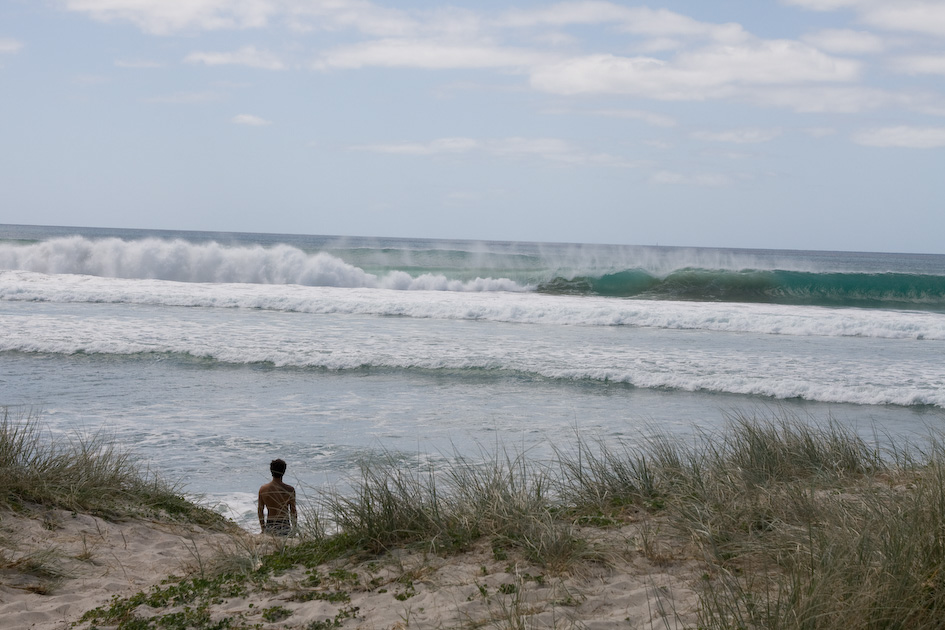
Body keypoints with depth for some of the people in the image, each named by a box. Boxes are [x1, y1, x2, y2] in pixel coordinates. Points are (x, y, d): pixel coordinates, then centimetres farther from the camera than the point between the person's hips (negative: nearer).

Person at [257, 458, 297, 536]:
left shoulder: (263, 489, 0)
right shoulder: (290, 490, -8)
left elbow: (260, 511, 7)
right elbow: (293, 512, -3)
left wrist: (263, 528, 18)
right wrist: (294, 528, 10)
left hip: (269, 526, 3)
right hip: (284, 526, -3)